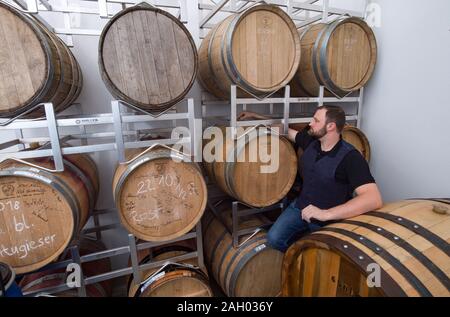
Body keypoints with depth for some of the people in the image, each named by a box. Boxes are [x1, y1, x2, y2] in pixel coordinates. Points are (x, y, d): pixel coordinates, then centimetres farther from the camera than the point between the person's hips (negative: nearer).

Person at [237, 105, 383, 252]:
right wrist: (255, 116, 15)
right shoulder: (311, 142, -3)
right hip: (301, 207, 5)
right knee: (274, 239, -13)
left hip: (331, 219, -4)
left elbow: (374, 199, -33)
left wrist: (326, 214, -40)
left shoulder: (350, 157, -23)